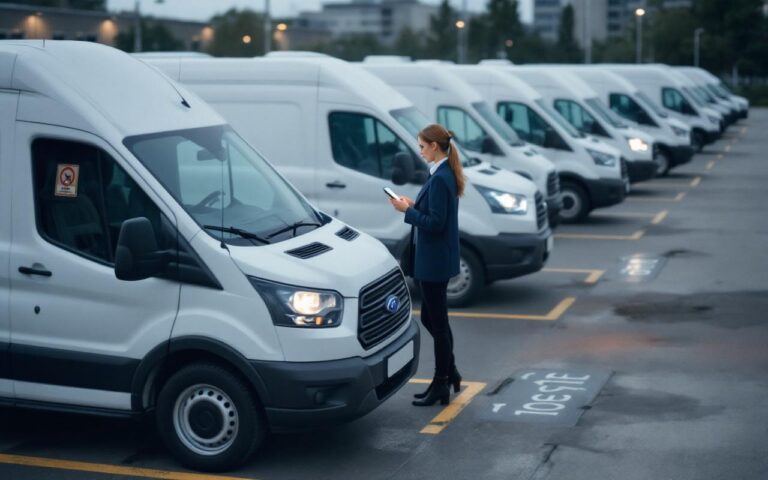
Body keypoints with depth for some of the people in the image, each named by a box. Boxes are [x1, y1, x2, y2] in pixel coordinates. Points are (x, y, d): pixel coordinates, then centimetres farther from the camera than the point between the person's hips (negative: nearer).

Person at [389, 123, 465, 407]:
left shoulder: (440, 179, -20)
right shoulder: (445, 174, 11)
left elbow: (435, 223, -23)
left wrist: (407, 210, -14)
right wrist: (413, 206, 6)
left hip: (434, 260, -10)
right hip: (434, 259, 10)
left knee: (437, 322, 1)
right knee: (431, 319, 19)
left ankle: (441, 385, 12)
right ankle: (450, 373, 28)